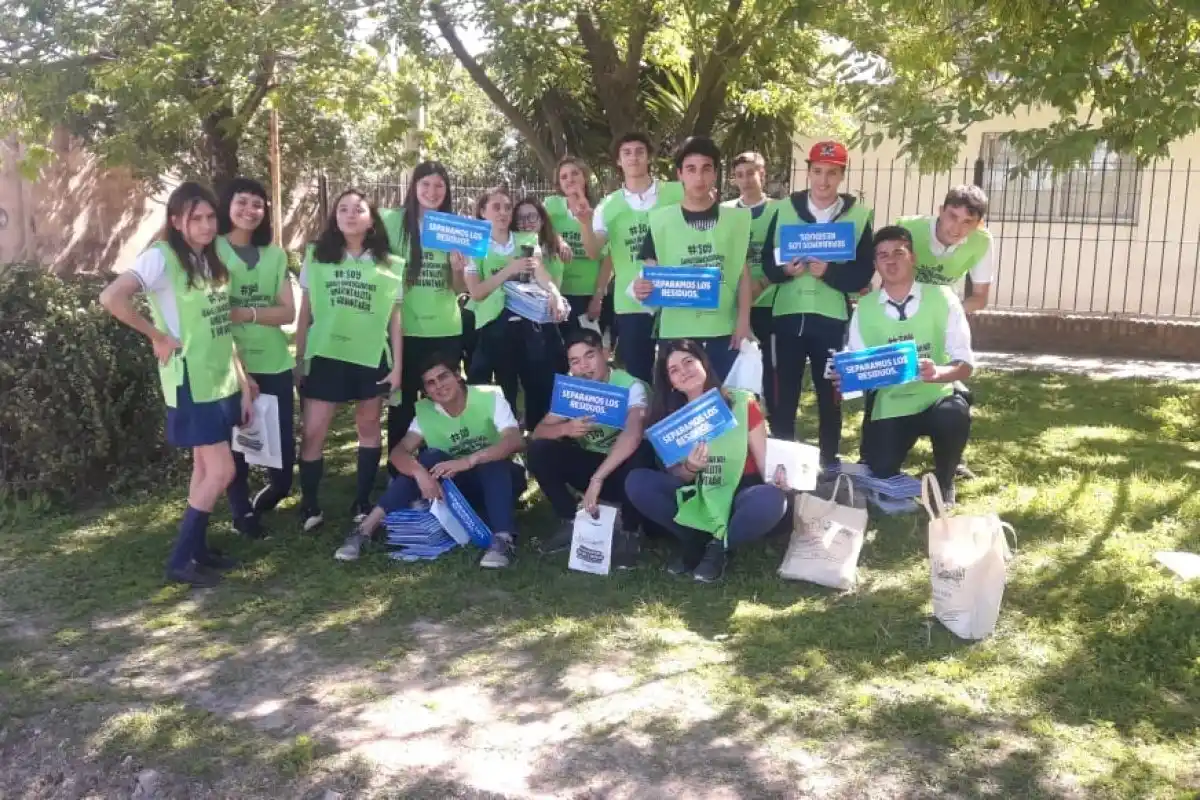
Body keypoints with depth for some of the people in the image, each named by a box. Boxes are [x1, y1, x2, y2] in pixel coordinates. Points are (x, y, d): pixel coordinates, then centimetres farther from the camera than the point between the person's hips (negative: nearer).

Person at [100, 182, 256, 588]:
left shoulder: (212, 259, 11)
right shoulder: (161, 257, -13)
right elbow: (111, 297, -26)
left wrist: (243, 379, 10)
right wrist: (158, 337, -18)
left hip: (222, 380, 8)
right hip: (191, 383, -8)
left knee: (205, 469, 14)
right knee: (221, 471, -7)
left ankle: (197, 547, 26)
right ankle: (180, 561, 3)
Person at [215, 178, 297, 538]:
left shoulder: (275, 255, 10)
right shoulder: (212, 250, -1)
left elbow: (288, 312, 3)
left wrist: (245, 313, -14)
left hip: (274, 363, 3)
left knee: (283, 446, 4)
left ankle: (271, 493, 33)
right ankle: (243, 511, 25)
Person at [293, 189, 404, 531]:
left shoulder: (390, 266, 4)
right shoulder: (316, 258, 7)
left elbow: (394, 318, 5)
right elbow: (305, 313, 9)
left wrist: (397, 365, 0)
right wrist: (299, 358, 5)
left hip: (371, 357, 0)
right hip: (325, 355, 0)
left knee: (369, 427, 8)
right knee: (313, 432, -5)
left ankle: (362, 502, 20)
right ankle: (309, 505, 8)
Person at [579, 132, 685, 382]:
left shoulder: (676, 194, 1)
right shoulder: (608, 206, 4)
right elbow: (594, 253, -6)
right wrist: (585, 225, -23)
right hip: (630, 304, 1)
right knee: (638, 377, 8)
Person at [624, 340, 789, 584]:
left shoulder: (741, 403, -9)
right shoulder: (671, 416, 0)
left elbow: (764, 461, -9)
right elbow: (675, 477, 1)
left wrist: (777, 477, -32)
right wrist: (689, 469, -22)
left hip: (739, 495, -2)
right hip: (696, 496, 3)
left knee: (772, 500, -37)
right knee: (636, 482, -20)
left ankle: (719, 547, -9)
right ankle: (695, 541, -8)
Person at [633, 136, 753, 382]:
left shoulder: (735, 219, 6)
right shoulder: (662, 220, 2)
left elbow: (743, 274, 8)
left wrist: (743, 321, -1)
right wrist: (641, 289, -18)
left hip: (724, 331, 1)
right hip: (676, 332, -1)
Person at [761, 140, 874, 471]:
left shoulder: (859, 215, 1)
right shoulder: (784, 208, 4)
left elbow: (863, 273, -3)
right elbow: (767, 260, 3)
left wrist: (829, 271, -19)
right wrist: (785, 270, -18)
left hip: (832, 317, 0)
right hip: (788, 314, 1)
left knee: (830, 394, 9)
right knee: (785, 393, 6)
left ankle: (829, 461, 22)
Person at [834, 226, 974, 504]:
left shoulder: (941, 298, -7)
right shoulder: (864, 308, -1)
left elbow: (966, 364, -13)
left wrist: (938, 372, -35)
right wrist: (847, 375, -24)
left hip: (937, 398, -1)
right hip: (890, 406, 1)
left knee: (955, 415, -36)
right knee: (879, 477, -14)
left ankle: (943, 481, -3)